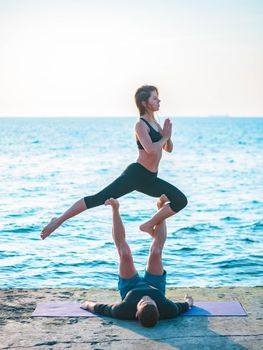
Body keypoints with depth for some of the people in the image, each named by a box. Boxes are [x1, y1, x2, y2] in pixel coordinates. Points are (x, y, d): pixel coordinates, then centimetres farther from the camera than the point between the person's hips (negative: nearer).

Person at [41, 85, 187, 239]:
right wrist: (165, 137, -10)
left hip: (150, 179, 8)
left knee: (181, 200, 4)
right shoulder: (141, 125, -11)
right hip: (136, 174, -8)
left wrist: (167, 135, 0)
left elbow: (169, 148, 20)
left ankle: (150, 225, 12)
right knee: (99, 198, -15)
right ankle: (59, 220, -8)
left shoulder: (155, 123, 14)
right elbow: (150, 149, -27)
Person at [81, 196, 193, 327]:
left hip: (130, 289, -1)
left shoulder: (123, 311, -47)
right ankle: (161, 208, 14)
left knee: (125, 254, -11)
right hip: (155, 287, 1)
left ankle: (115, 209, 8)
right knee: (155, 253, -8)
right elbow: (182, 307, -20)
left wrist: (88, 304, -3)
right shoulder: (168, 311, -45)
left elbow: (102, 309, -24)